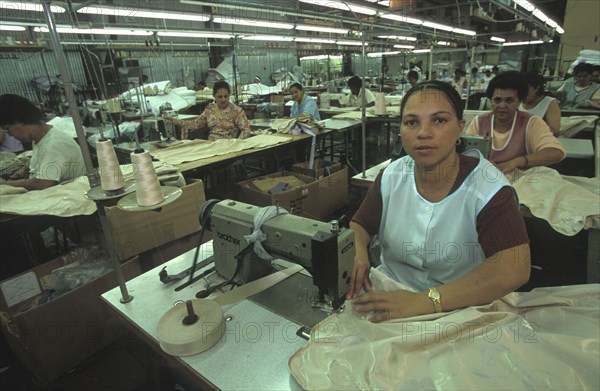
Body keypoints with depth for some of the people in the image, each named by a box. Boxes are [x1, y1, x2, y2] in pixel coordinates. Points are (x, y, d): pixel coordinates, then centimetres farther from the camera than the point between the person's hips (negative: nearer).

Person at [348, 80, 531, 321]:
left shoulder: (487, 186, -15)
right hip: (390, 292, 3)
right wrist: (357, 254, -20)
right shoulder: (392, 177, -4)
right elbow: (360, 225, 4)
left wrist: (424, 301, -32)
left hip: (458, 309, -2)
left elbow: (514, 269, -24)